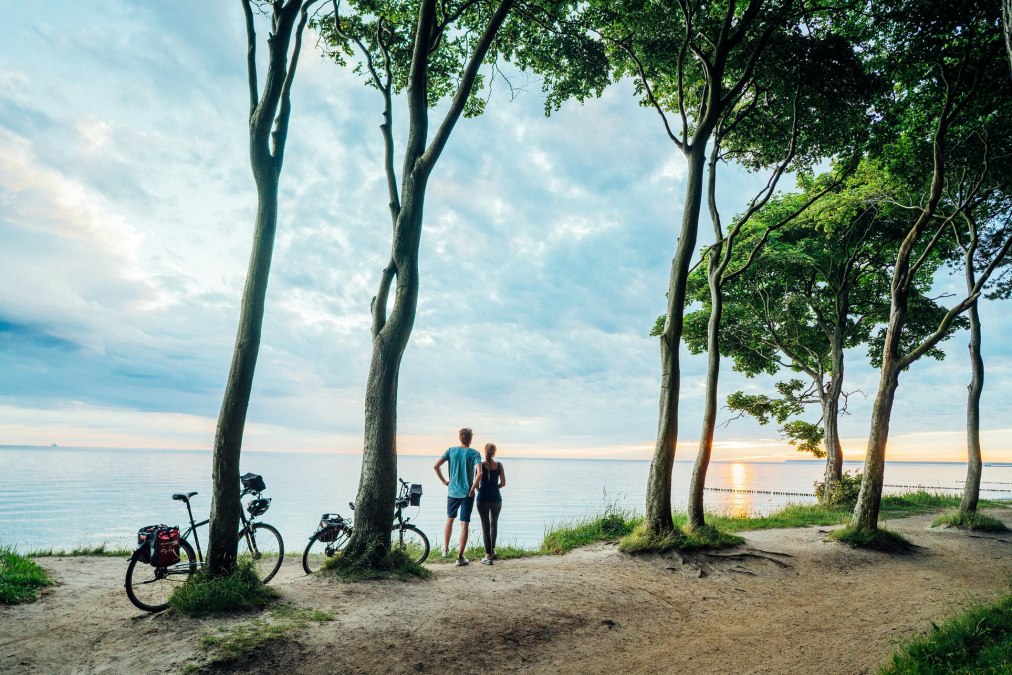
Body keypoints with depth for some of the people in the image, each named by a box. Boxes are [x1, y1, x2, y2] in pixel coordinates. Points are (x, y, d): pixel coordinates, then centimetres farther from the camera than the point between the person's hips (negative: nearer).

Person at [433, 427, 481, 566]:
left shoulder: (451, 451, 1)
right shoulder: (474, 453, -6)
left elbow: (436, 466, -5)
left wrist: (444, 481, 4)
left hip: (452, 492, 3)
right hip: (467, 493, -3)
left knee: (450, 519, 22)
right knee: (464, 524, 1)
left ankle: (446, 550, 30)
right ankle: (460, 557, 1)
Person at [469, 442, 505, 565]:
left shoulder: (480, 465, -7)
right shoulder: (499, 465, -2)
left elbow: (476, 481, -16)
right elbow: (503, 483, 1)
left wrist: (475, 489, 4)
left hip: (483, 499, -1)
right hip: (496, 498, 2)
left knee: (485, 527, 6)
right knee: (494, 524, 23)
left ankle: (488, 556, 4)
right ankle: (492, 550, 27)